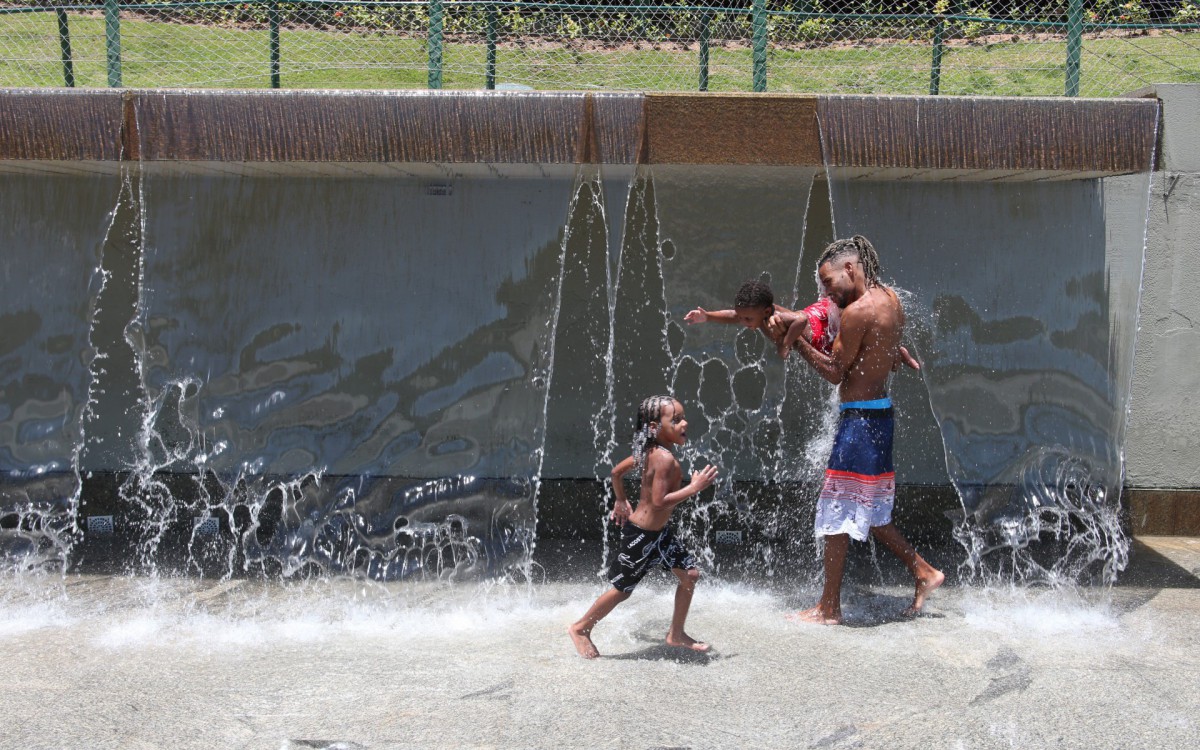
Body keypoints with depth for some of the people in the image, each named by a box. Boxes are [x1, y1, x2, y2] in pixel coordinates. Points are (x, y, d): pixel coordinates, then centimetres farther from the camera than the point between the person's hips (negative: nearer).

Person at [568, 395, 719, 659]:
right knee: (622, 589, 5)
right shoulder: (665, 458, -27)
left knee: (690, 574, 10)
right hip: (641, 535, -10)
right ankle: (581, 628, 24)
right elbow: (659, 501, -31)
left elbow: (617, 471, 10)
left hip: (660, 531, 10)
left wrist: (621, 501, 22)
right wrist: (694, 487, -26)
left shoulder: (649, 452, 0)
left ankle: (676, 634, 23)